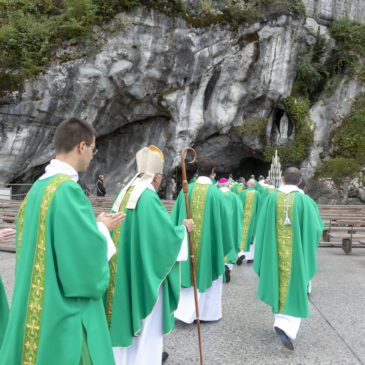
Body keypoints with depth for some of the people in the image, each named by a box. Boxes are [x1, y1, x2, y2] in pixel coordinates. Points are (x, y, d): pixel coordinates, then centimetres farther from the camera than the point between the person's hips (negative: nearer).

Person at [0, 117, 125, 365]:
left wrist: (96, 225, 9)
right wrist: (102, 229, -4)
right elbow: (89, 252, -23)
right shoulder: (67, 189, -22)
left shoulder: (39, 186, 5)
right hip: (64, 306, -9)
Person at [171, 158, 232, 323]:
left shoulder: (187, 190, -4)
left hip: (188, 241, 3)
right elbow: (224, 220, -6)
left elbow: (175, 217, 0)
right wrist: (225, 243, 8)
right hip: (209, 241, -2)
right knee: (208, 274, 13)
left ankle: (186, 311, 15)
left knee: (190, 273, 16)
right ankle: (209, 312, 26)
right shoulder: (216, 193, -11)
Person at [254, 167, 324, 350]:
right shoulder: (305, 200, -10)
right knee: (295, 290, 5)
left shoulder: (272, 198, -4)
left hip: (276, 252, 3)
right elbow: (317, 227, -5)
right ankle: (286, 327, -11)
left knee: (280, 286, 19)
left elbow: (262, 226, -1)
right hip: (296, 253, -2)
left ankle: (281, 321, 30)